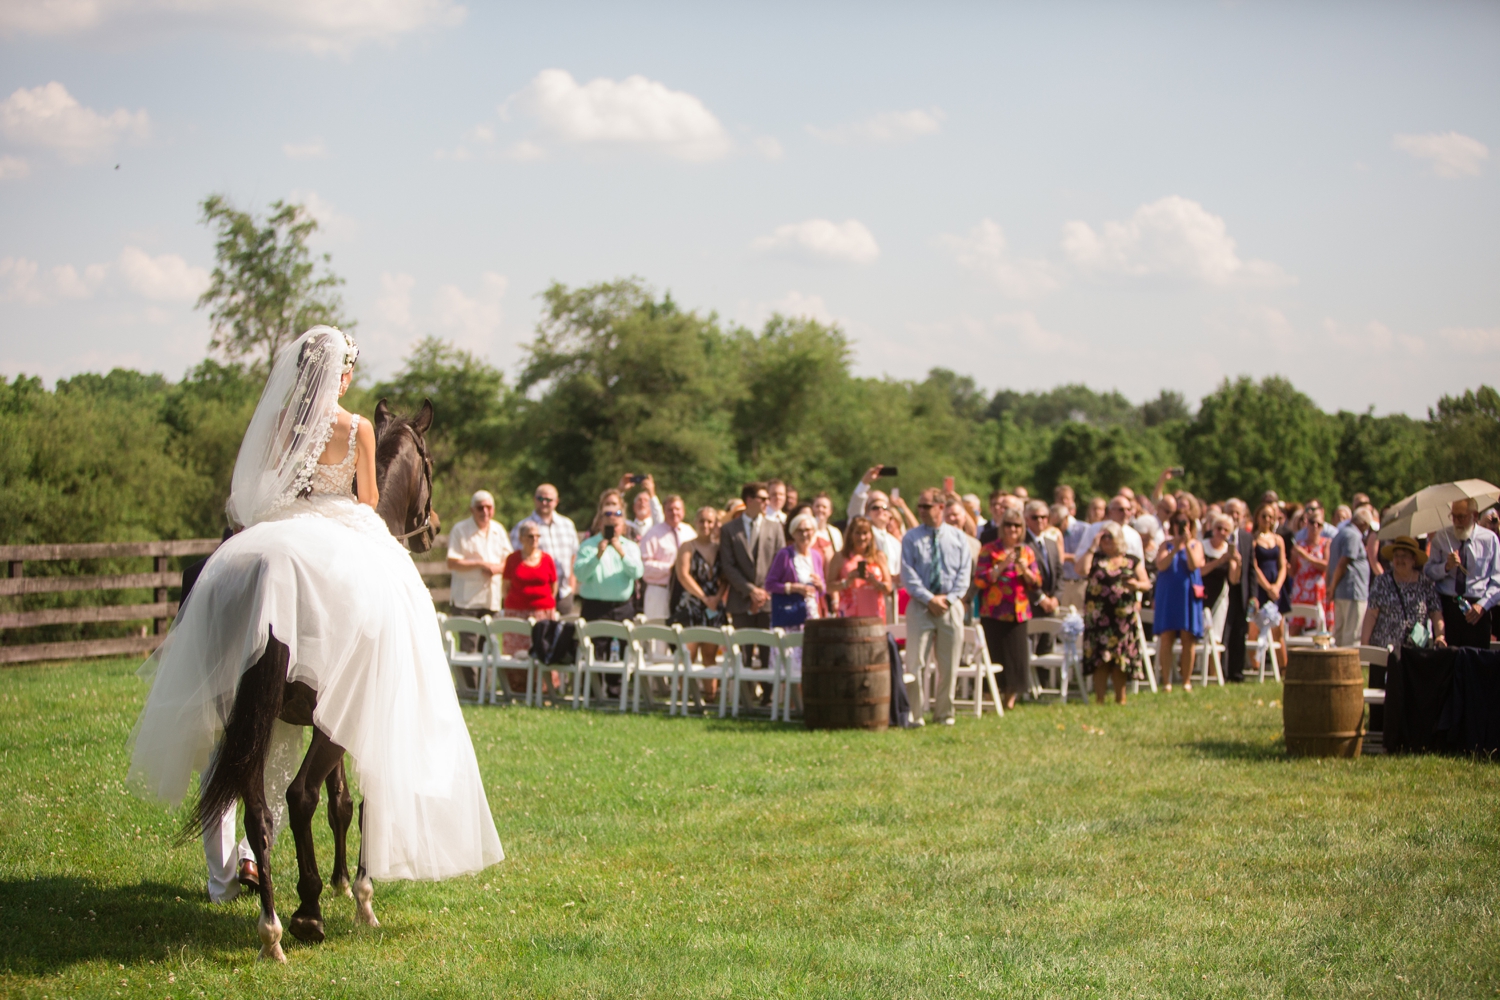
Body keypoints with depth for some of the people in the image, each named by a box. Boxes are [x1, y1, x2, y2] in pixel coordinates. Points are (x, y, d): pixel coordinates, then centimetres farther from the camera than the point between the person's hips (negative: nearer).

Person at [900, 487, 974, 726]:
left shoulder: (958, 537, 9)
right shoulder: (911, 538, 4)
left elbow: (965, 572, 4)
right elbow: (908, 574, -3)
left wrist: (949, 597, -11)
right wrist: (929, 599, -14)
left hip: (951, 605, 2)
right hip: (921, 605, -2)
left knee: (949, 664, 4)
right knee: (916, 662, -8)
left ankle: (944, 714, 14)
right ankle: (916, 713, -2)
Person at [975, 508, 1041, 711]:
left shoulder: (1027, 552, 12)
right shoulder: (989, 550, 1)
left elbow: (1036, 584, 10)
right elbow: (979, 580, -8)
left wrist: (1025, 570, -8)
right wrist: (1001, 566, -16)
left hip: (1018, 614, 3)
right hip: (994, 613, -3)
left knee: (1018, 659, -1)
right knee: (994, 658, -5)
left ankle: (1010, 700, 11)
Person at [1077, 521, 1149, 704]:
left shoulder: (1132, 561, 10)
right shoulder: (1095, 558, 8)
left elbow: (1146, 583, 8)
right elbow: (1082, 570, -11)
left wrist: (1136, 585, -14)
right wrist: (1092, 547, -6)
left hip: (1123, 616, 1)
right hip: (1099, 617, -1)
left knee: (1121, 658, 3)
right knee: (1100, 657, -7)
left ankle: (1120, 698, 12)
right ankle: (1099, 699, -5)